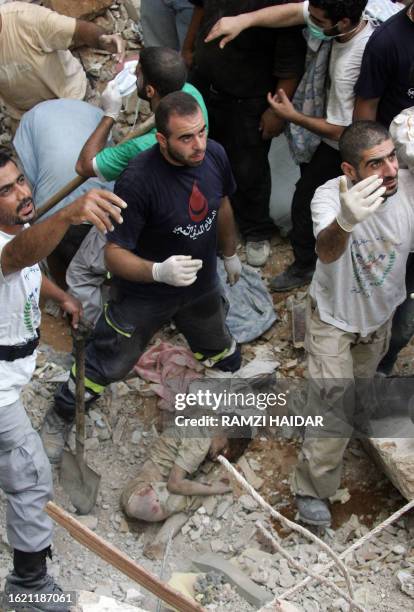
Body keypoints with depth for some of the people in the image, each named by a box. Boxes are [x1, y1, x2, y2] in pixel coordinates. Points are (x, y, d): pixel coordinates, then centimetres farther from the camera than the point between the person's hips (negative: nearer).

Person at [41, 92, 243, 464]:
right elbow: (114, 254, -29)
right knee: (105, 364, 7)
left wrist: (231, 253, 20)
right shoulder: (139, 179, -34)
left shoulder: (214, 155, -16)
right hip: (144, 295, -5)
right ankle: (58, 420, 35)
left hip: (201, 286, 6)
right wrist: (158, 271, -46)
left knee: (226, 360, 24)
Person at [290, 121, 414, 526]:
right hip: (333, 316, -4)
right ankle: (312, 488, 14)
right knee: (332, 405, -5)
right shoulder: (330, 196, -35)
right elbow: (327, 253, -54)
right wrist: (344, 221, -75)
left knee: (360, 384, 27)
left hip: (379, 314, 4)